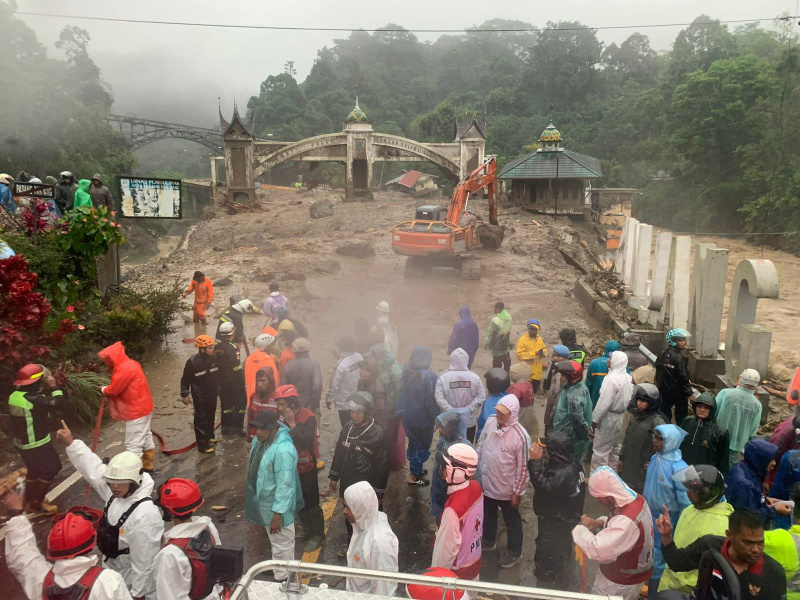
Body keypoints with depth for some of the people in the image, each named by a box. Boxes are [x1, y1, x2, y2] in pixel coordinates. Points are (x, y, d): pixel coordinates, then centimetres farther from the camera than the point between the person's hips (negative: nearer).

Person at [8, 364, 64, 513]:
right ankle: (35, 503, 13)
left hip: (21, 442, 9)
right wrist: (53, 386, -16)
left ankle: (29, 501, 38)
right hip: (37, 445, -9)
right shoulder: (34, 400, -30)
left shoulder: (14, 396, -1)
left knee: (34, 471, 25)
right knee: (51, 468, 7)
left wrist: (47, 389, 0)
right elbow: (58, 402, -27)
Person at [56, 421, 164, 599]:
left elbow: (144, 560, -30)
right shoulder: (116, 491, -12)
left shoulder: (144, 514, -37)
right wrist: (70, 442, -6)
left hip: (133, 576, -8)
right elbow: (93, 466, -3)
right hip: (115, 568, 8)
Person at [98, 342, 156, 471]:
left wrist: (103, 390, 0)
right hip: (143, 407, 11)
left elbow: (114, 390, -19)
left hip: (136, 411, -11)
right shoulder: (130, 364, 11)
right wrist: (107, 390, 1)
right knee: (146, 439, 18)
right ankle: (147, 466, 29)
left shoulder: (124, 369, -23)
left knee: (133, 445, -5)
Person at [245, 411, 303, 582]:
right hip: (262, 500, 9)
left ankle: (281, 578, 31)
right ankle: (276, 569, 49)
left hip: (276, 505, -9)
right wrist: (250, 494, 19)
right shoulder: (259, 439, -5)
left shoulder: (283, 450, -33)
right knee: (274, 541, 29)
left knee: (281, 543, 13)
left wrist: (278, 514, -26)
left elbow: (285, 484, -29)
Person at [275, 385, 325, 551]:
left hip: (306, 468, -7)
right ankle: (308, 531, 37)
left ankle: (318, 535, 21)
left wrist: (292, 424, -33)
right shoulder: (283, 415, -4)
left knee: (310, 503, 4)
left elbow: (305, 443, -32)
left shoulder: (308, 418, -23)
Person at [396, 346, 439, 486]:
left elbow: (402, 394, 4)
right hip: (422, 418, -6)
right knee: (423, 446, 11)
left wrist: (403, 411, 15)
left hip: (407, 415, 6)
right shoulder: (429, 376, -23)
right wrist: (436, 416, -6)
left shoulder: (406, 371, -5)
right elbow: (431, 401, -19)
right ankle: (414, 476, 18)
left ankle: (415, 469, 39)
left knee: (413, 443, 24)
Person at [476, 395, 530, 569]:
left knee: (512, 521, 18)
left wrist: (517, 491, -14)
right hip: (486, 483, 6)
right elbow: (480, 445, 4)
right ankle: (488, 541, 53)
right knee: (488, 515, 28)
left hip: (506, 489, -6)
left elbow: (523, 467, -20)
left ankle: (514, 552, 40)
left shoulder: (520, 436, -29)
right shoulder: (490, 422, -12)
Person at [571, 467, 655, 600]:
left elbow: (597, 551, -42)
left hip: (621, 583, -8)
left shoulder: (627, 521, -37)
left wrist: (580, 529, -26)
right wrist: (601, 522, -6)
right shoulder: (635, 498, -8)